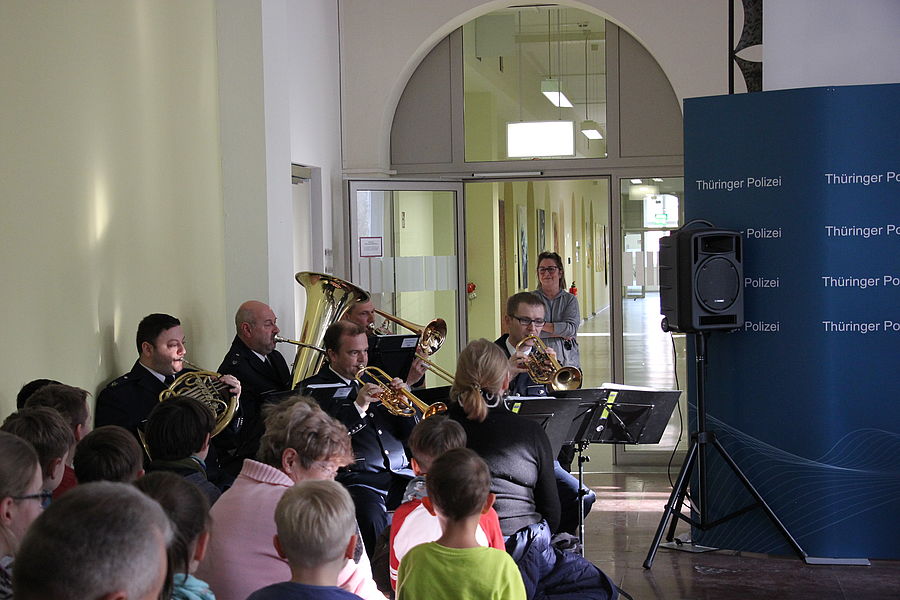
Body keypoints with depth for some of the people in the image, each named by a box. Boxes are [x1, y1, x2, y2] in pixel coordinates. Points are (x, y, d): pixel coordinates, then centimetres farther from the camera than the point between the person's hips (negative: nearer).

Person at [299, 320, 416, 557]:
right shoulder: (313, 389, 7)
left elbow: (410, 434, 23)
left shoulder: (374, 381, 25)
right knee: (371, 516, -37)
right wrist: (358, 407, -14)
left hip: (400, 475, 5)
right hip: (355, 478, -5)